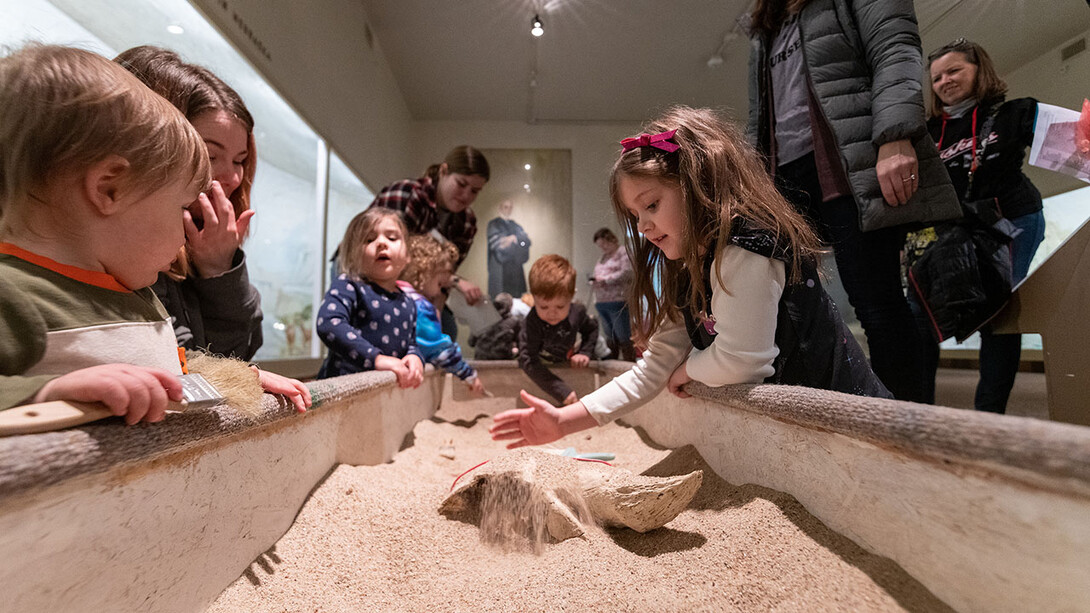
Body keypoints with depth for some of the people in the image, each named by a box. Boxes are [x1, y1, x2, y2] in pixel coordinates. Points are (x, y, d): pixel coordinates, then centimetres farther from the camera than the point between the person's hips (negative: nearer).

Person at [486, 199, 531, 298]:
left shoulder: (516, 225, 19)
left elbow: (527, 241, 4)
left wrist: (514, 238, -13)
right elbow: (495, 242, -10)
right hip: (500, 266, -4)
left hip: (515, 266, 4)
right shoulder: (494, 224, 6)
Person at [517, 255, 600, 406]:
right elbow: (528, 361, -42)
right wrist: (561, 390, -48)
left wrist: (585, 353, -12)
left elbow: (592, 329, 4)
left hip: (573, 369, 3)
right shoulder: (532, 324, -36)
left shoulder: (578, 312, -19)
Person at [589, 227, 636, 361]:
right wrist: (595, 281, 3)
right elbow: (598, 276, 27)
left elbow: (627, 273, -13)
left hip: (618, 302, -7)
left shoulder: (624, 253, 0)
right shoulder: (602, 258, 24)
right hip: (601, 303, 7)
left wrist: (606, 280, -14)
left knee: (624, 338, -6)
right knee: (610, 338, 8)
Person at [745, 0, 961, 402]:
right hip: (784, 179, 6)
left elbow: (895, 51, -2)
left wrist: (894, 137, -19)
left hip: (852, 169, -6)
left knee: (874, 305, -11)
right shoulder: (764, 34, 33)